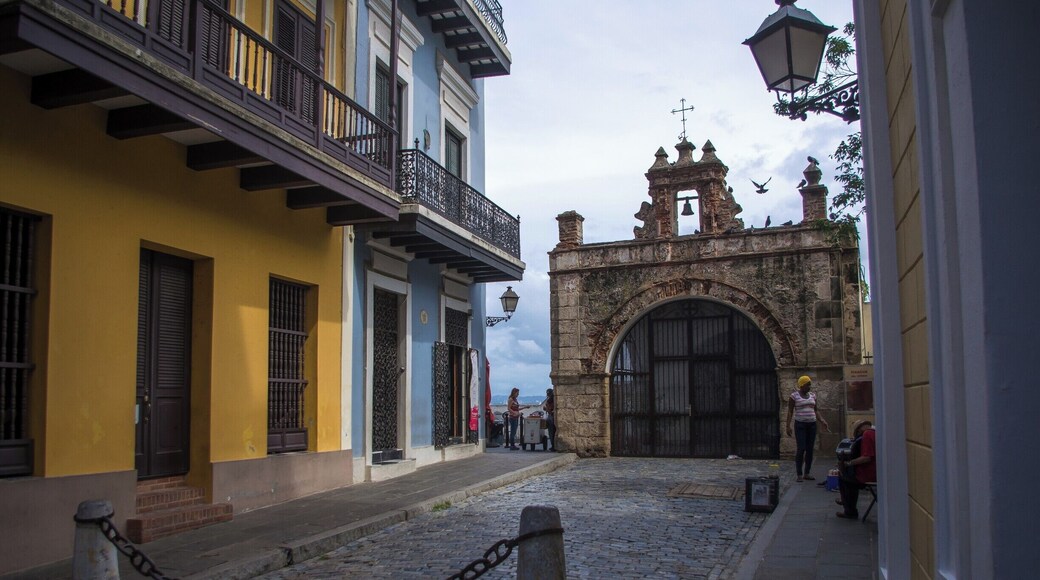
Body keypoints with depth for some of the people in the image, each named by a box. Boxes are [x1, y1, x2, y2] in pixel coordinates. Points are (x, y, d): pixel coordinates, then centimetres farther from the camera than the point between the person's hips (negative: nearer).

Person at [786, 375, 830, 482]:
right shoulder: (794, 396, -4)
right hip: (800, 425, -5)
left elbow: (815, 410, 17)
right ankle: (799, 474, -7)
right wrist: (788, 426, -11)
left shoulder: (812, 395, 10)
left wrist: (823, 422, 6)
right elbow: (790, 412, -4)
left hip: (812, 425, 5)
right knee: (801, 449, -11)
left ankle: (807, 473, 11)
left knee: (810, 449, 4)